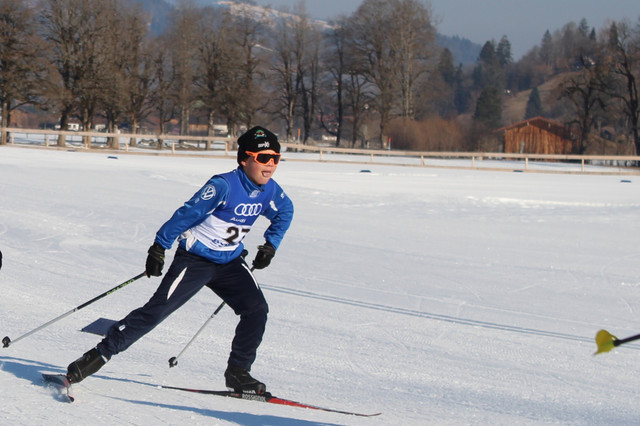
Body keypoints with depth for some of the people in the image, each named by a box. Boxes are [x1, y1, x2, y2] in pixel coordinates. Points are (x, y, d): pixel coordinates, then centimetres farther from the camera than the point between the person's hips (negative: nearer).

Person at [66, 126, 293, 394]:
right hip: (195, 259, -6)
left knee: (256, 310, -9)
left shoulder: (270, 191, -3)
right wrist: (159, 248, -17)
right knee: (158, 309, -12)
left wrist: (270, 244, 11)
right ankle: (100, 354, -6)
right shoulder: (224, 186, -23)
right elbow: (187, 214, -19)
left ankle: (238, 373, 5)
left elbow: (284, 213, 20)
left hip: (230, 262, 6)